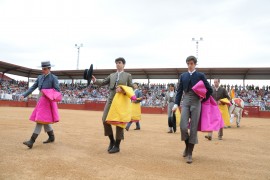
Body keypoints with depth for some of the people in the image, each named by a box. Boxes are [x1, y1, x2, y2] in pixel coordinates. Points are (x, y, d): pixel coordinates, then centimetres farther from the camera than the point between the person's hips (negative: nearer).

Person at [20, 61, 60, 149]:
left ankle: (31, 141, -13)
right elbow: (33, 87, 11)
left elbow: (57, 90, -11)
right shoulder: (40, 77, 13)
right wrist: (24, 95, 1)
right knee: (44, 120, 13)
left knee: (41, 119, -11)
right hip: (40, 100, 7)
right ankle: (51, 137, 29)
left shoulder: (53, 78, -7)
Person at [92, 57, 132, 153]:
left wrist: (122, 90, -15)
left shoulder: (128, 75, 7)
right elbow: (102, 83, 9)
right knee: (105, 120, -4)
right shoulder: (111, 75, 16)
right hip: (111, 100, 4)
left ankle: (117, 145, 10)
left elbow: (131, 88, 3)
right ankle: (111, 140, 18)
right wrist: (95, 80, -10)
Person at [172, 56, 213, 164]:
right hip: (185, 103, 2)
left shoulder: (200, 75, 2)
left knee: (193, 128, -1)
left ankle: (190, 153, 8)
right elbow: (179, 91, 8)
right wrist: (176, 104, -2)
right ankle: (187, 146, 21)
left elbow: (209, 90, 5)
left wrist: (203, 100, 4)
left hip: (196, 103, -2)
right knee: (183, 127, -8)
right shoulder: (183, 76, 10)